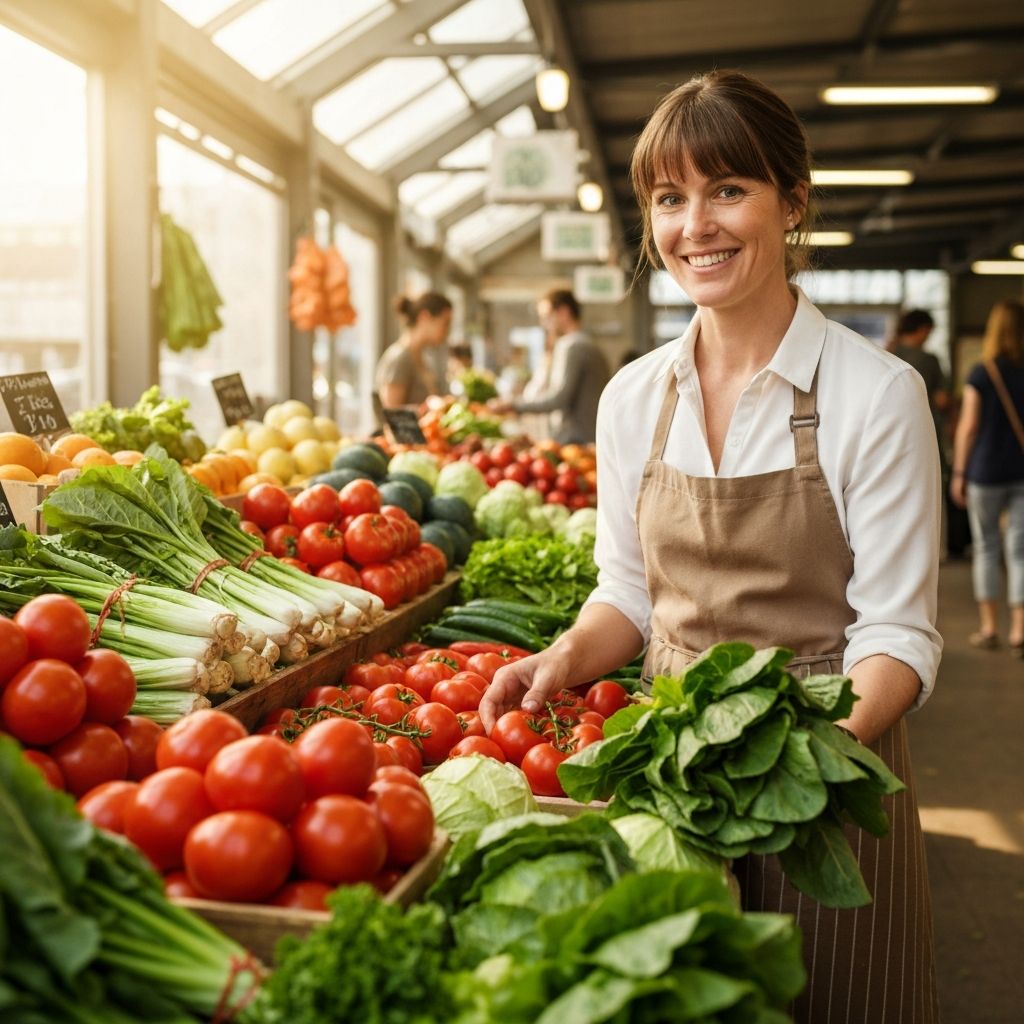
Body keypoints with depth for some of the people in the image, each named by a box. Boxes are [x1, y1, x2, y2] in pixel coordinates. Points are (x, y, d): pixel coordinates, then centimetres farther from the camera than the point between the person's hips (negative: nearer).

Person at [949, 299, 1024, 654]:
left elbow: (968, 427, -6)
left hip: (986, 472, -1)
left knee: (986, 547, 11)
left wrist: (959, 472, 2)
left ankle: (989, 627, 15)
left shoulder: (980, 374, -8)